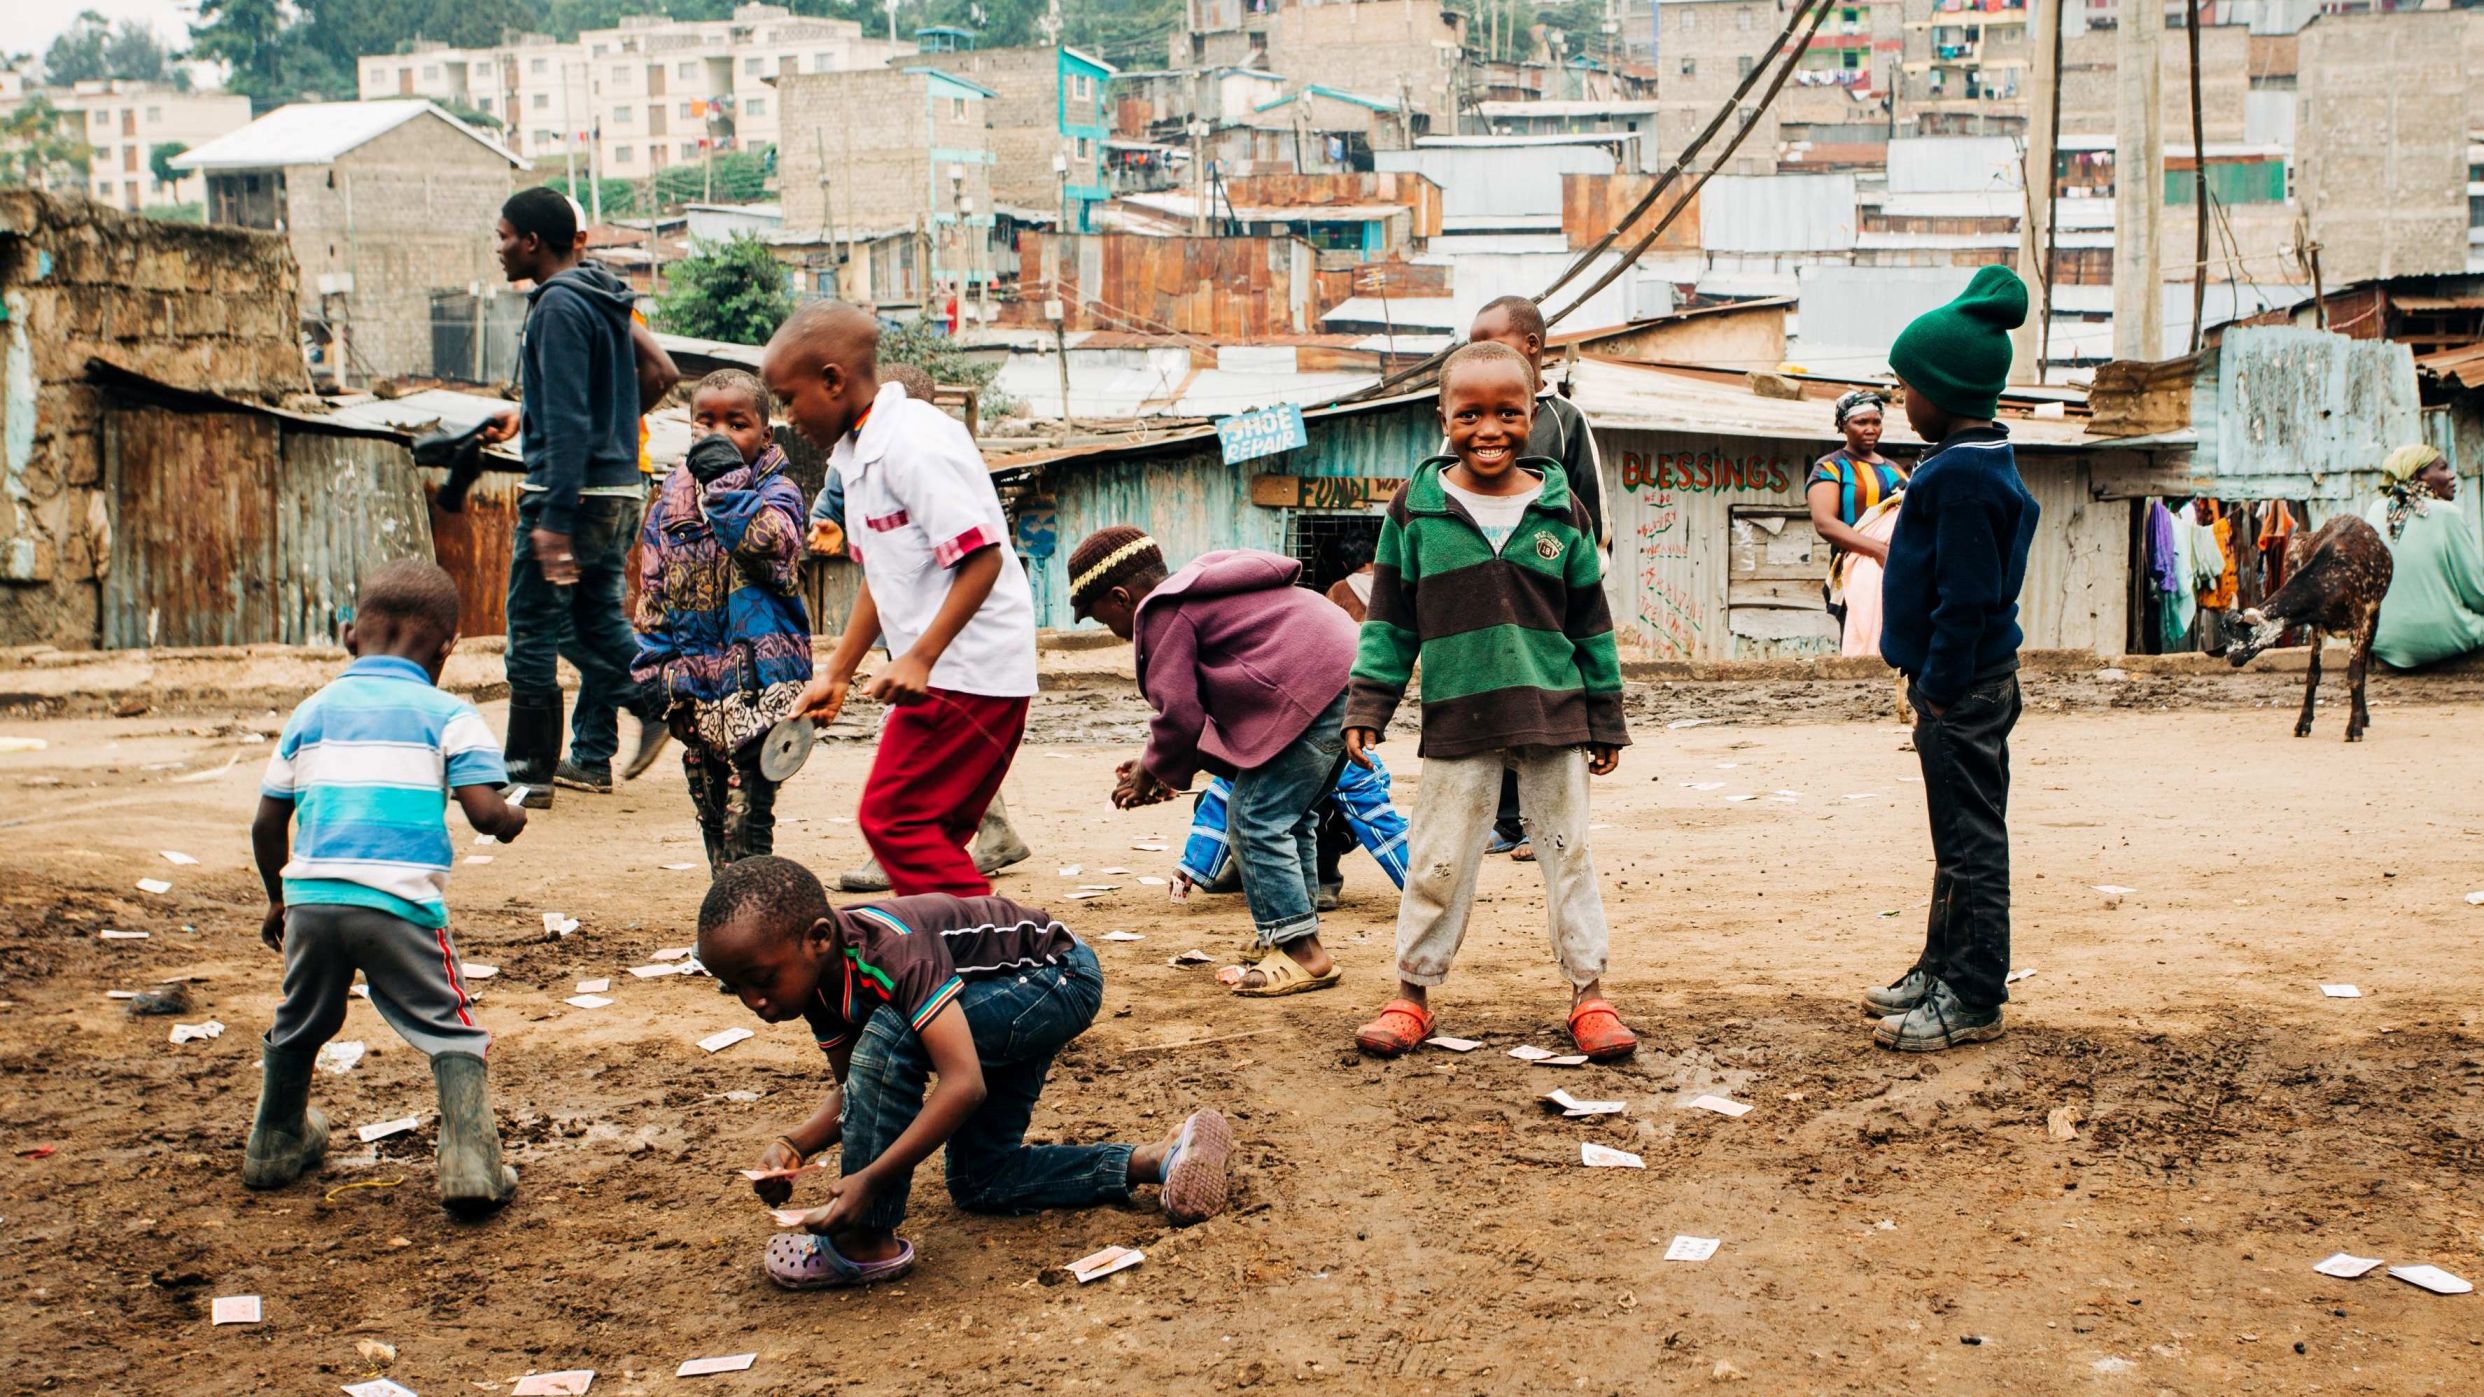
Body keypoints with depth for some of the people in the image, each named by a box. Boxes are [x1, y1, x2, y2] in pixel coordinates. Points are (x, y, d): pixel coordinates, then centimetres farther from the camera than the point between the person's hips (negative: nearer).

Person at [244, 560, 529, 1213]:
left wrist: (278, 900, 30)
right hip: (401, 903, -4)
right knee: (451, 1033, 4)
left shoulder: (312, 711, 16)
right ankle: (470, 1164, -9)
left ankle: (275, 1147, 42)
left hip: (311, 896, 4)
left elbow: (266, 825, 16)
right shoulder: (449, 715, 3)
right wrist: (512, 820, 15)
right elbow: (486, 813, -8)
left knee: (298, 1026, 24)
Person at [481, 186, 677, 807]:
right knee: (593, 621, 16)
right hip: (621, 487, 9)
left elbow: (569, 422, -21)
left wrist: (555, 521, -23)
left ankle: (530, 772, 5)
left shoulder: (559, 304, -15)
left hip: (572, 492, -9)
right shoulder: (604, 299, 13)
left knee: (533, 630, 0)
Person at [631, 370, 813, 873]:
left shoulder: (775, 490, -2)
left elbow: (770, 541, -25)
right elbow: (653, 591, 15)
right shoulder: (674, 496, 11)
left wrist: (728, 479, -21)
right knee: (709, 806, 13)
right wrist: (652, 667, 9)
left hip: (757, 676, -6)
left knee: (748, 804, -9)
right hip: (694, 676, 6)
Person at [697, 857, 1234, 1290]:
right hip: (1010, 997, 10)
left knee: (888, 1035, -31)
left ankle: (867, 1241, -19)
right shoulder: (820, 978, -9)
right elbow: (853, 1089, 0)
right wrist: (795, 1144, -20)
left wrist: (870, 1178, -43)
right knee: (978, 1183, 12)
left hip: (1062, 976, -10)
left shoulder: (893, 950, -36)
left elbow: (964, 1084, -41)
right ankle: (1157, 1159, 9)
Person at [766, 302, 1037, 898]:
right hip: (938, 673, 10)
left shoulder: (914, 441, -16)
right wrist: (837, 672, 23)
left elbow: (982, 557, -22)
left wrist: (920, 658, -23)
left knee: (894, 819, -10)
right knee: (930, 832, 12)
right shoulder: (855, 453, 15)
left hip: (968, 672, -10)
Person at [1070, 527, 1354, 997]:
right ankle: (1295, 945, 24)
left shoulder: (1163, 613, -5)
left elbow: (1179, 712, -9)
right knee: (1290, 820, 19)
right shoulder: (1200, 594, 27)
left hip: (1310, 695, -11)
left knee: (1256, 822, -6)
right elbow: (1202, 703, 28)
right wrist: (1167, 765, 23)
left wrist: (1152, 772, 8)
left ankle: (1299, 952, -3)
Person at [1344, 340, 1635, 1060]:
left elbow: (1591, 625, 8)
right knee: (1438, 860, 6)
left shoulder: (1562, 511, 3)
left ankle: (1589, 994, 18)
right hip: (1457, 721, -1)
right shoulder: (1415, 508, -1)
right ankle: (1412, 993, 19)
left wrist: (1605, 721, 9)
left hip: (1554, 717, 1)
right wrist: (1366, 707, -1)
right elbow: (1389, 620, 4)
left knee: (1568, 854, 8)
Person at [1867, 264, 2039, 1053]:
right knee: (1959, 837, 18)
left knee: (1970, 839, -3)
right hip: (1963, 681, 11)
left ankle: (1973, 998, 3)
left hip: (1964, 689, -11)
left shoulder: (1962, 475, -20)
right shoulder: (1971, 462, 12)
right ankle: (1944, 967, 28)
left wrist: (1940, 689, -19)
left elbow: (1966, 596, -23)